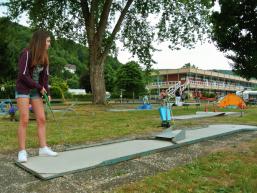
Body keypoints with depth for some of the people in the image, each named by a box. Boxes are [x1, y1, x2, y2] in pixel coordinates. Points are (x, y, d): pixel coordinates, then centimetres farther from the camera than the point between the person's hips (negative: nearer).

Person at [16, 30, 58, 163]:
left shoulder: (44, 56, 3)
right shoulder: (26, 53, -16)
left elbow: (45, 76, 6)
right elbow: (23, 75, -19)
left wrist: (47, 93, -2)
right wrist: (39, 87, -13)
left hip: (36, 91, 6)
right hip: (23, 90, -6)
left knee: (41, 119, 2)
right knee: (24, 120, -8)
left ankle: (43, 148, 9)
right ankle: (22, 151, 1)